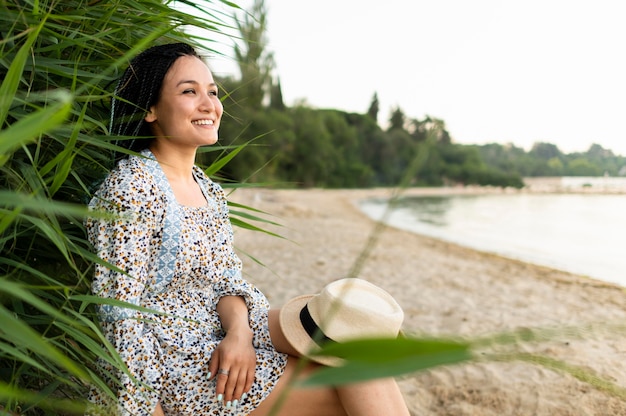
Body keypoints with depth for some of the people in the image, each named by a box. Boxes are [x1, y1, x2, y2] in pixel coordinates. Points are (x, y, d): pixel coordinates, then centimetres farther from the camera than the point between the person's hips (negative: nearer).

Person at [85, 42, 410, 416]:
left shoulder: (210, 191, 10)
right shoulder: (130, 188, -15)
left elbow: (227, 281, 7)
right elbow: (121, 316, -17)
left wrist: (239, 330, -13)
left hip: (225, 341, 7)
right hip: (174, 370, -7)